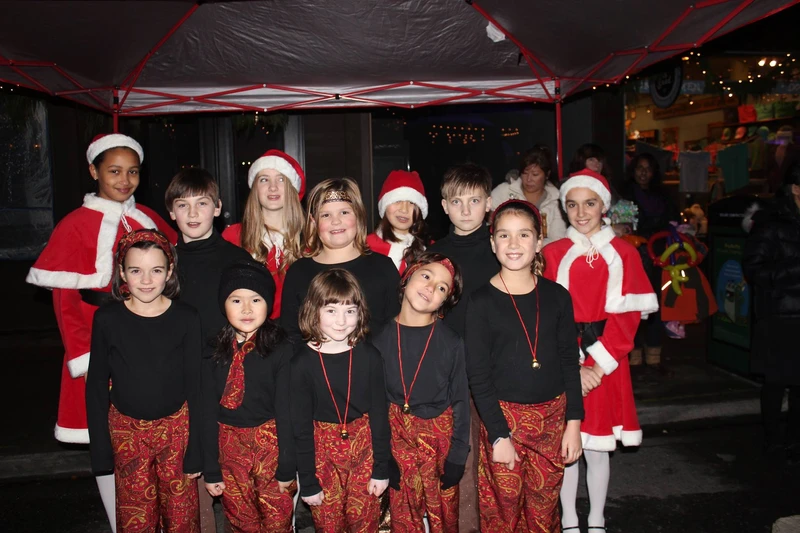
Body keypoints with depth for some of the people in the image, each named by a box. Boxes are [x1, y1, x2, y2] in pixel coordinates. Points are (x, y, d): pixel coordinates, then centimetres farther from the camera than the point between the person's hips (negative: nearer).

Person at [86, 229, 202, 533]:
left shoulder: (186, 318, -9)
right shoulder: (107, 319, -7)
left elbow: (194, 386, -5)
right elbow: (96, 388, 1)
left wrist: (195, 452, -6)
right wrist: (100, 450, -1)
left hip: (176, 427, -1)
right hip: (126, 430, 1)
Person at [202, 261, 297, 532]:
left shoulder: (281, 350, -12)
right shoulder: (214, 352, -4)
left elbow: (285, 412, -9)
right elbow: (208, 413, 0)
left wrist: (286, 468, -7)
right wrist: (210, 469, 1)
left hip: (270, 444, -2)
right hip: (229, 447, 3)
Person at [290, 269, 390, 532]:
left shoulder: (369, 356, -9)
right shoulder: (302, 361, -12)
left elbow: (379, 413, -1)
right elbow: (300, 425, -7)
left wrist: (381, 469, 0)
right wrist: (307, 482, -4)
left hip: (364, 446, 1)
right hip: (322, 450, 0)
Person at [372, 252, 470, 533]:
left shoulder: (451, 342, -10)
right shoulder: (382, 339, -6)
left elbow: (460, 401, -3)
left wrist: (457, 456, -4)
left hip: (440, 436, -1)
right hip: (396, 436, 1)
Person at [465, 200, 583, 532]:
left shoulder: (556, 296, 1)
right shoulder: (481, 301, -8)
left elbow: (569, 362, 4)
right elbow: (478, 376, -8)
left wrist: (573, 423, 0)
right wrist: (498, 435, -10)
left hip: (552, 416, 3)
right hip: (503, 416, -2)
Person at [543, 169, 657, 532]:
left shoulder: (624, 254, 1)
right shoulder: (552, 254, 0)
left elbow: (628, 316, -4)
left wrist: (599, 365, -13)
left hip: (606, 366, 0)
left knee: (597, 449, 10)